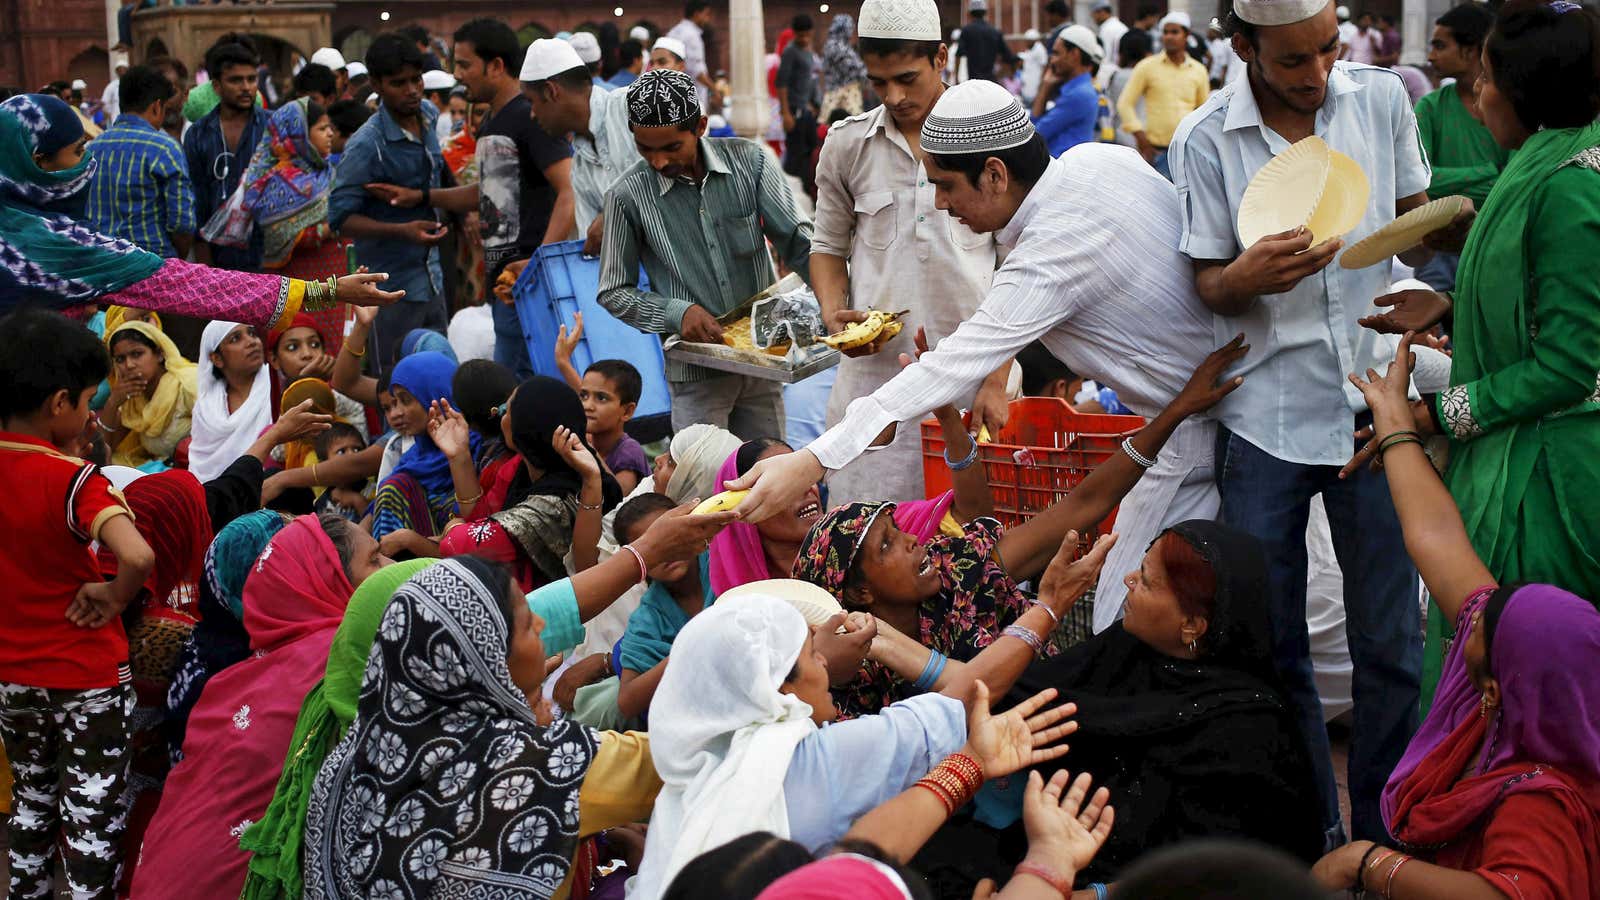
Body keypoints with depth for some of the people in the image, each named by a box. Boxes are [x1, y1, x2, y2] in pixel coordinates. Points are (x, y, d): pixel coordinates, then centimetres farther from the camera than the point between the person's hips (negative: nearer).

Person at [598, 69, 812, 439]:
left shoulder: (748, 160, -4)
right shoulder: (628, 196, -8)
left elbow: (798, 241, -3)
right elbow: (614, 292, -1)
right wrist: (678, 312, -18)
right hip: (696, 373, -3)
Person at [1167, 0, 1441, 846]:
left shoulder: (1381, 97, 2)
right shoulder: (1205, 140, -5)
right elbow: (1207, 284, -1)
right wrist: (1249, 276, -23)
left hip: (1371, 400, 1)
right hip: (1265, 413, -1)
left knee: (1391, 641, 2)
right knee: (1271, 647, 6)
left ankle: (1386, 839, 17)